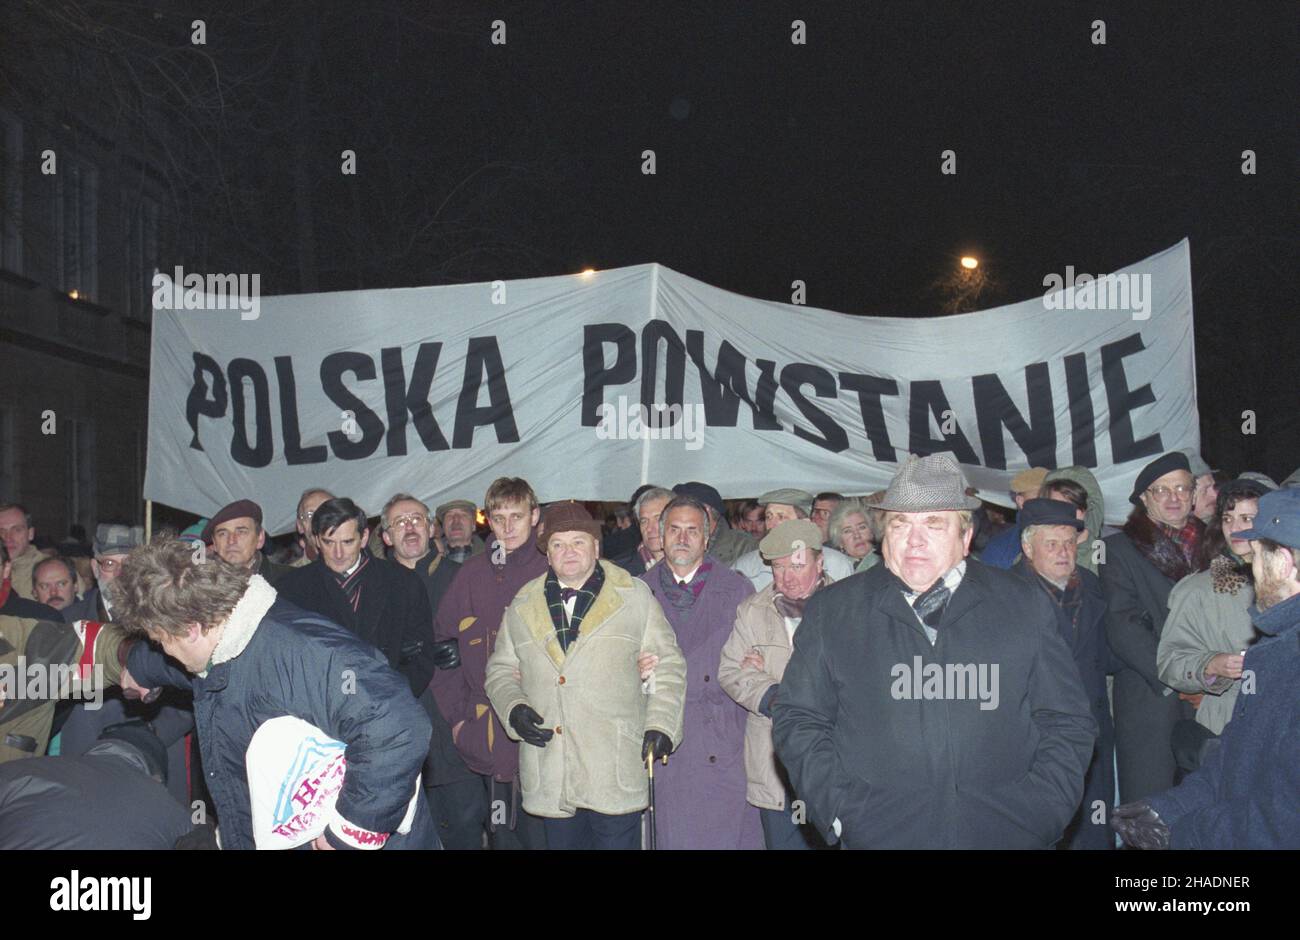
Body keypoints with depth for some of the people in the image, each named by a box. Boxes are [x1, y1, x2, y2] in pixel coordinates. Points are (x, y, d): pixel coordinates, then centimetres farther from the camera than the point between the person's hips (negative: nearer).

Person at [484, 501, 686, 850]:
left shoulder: (634, 596, 4)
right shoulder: (523, 606, 11)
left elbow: (667, 665, 5)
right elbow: (501, 669, 18)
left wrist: (661, 725, -6)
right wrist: (513, 709, -1)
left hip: (615, 770, -2)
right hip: (549, 775, 3)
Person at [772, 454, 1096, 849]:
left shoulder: (1025, 607, 5)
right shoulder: (831, 611, 2)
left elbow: (1067, 722, 5)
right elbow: (798, 719, 3)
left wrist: (1037, 814, -7)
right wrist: (841, 811, -8)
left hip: (1008, 833, 1)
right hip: (878, 834, 0)